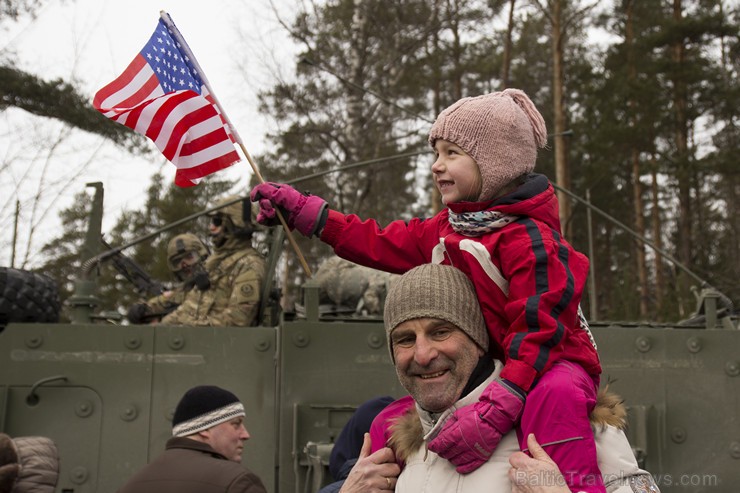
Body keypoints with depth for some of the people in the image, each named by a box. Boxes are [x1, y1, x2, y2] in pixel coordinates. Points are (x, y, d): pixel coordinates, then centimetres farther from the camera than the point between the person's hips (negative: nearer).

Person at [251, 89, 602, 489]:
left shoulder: (529, 238, -21)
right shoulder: (445, 230, 8)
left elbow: (539, 333, -27)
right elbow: (381, 243, 15)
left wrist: (494, 412, -39)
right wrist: (300, 210, 12)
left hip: (553, 362, -8)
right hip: (480, 370, 8)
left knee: (554, 398, -44)